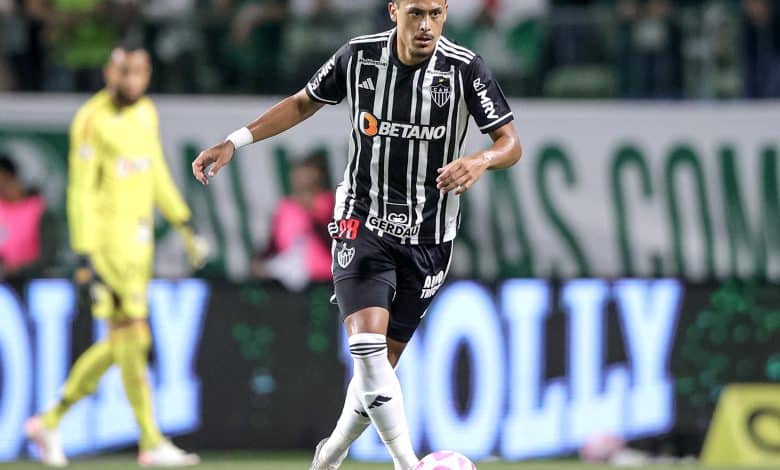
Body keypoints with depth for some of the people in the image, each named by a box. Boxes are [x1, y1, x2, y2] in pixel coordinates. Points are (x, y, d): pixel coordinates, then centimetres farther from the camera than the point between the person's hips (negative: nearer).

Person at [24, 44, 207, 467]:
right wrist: (85, 255, -19)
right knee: (131, 338, -9)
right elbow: (80, 190, -14)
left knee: (119, 344, 10)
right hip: (106, 238, -8)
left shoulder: (146, 113, 12)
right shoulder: (92, 120, -12)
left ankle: (50, 421, 21)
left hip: (140, 241, 8)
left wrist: (185, 227, 18)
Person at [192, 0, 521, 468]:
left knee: (384, 362, 7)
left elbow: (511, 143, -9)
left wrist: (481, 160, -32)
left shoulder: (465, 68, -12)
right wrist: (234, 143, 5)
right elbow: (303, 103, 11)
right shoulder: (359, 56, -7)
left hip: (429, 236, 0)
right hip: (362, 223, 0)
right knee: (368, 345, -22)